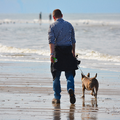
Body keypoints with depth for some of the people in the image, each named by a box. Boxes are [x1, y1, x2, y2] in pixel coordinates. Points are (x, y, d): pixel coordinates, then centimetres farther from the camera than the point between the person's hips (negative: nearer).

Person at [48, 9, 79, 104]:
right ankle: (71, 89, -22)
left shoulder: (52, 26, 0)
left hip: (57, 50, -2)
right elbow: (73, 40, 11)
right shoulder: (69, 25, 10)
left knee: (56, 76, 6)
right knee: (69, 74, 6)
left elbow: (51, 41, -11)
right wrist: (73, 52, 18)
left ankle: (57, 97, 7)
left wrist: (52, 54, -18)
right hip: (68, 51, 2)